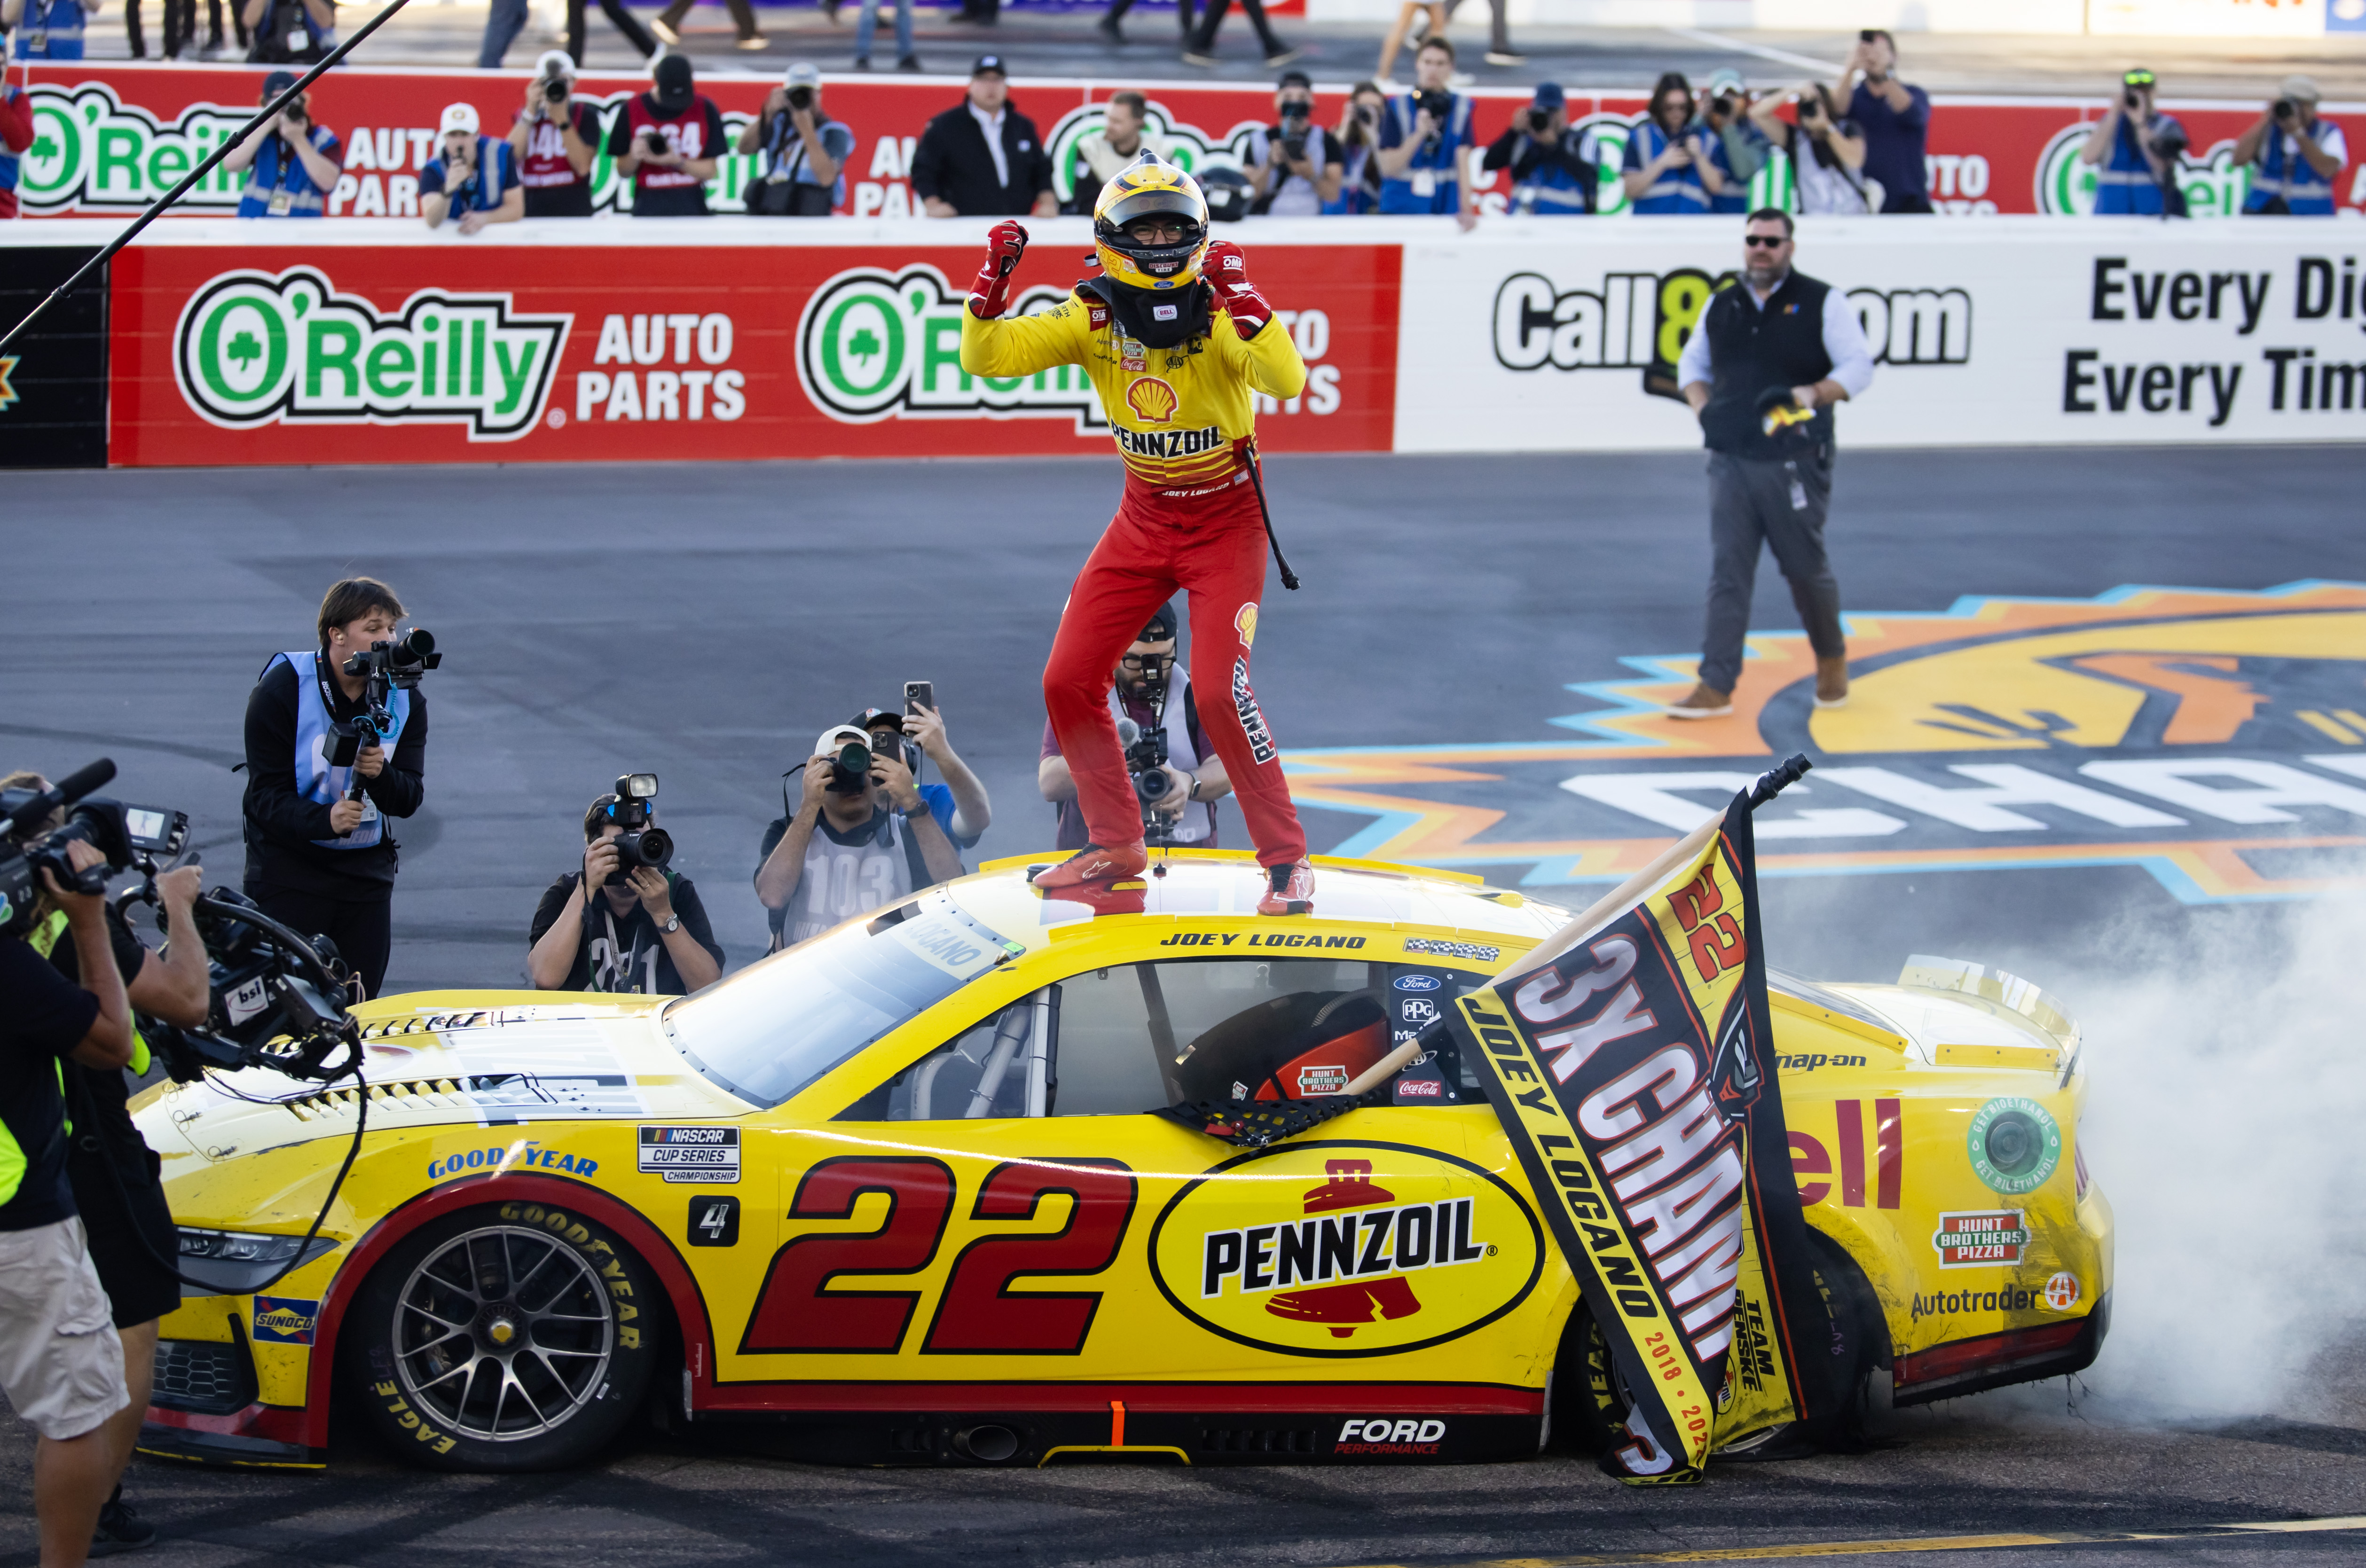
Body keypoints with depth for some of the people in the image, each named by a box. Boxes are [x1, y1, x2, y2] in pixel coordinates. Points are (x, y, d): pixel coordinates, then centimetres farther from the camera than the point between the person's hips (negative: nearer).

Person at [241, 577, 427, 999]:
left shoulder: (405, 701, 3)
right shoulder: (280, 690, -9)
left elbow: (409, 800, 0)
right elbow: (267, 795, -13)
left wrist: (380, 774, -23)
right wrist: (324, 819, -32)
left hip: (367, 876, 4)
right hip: (288, 872, -4)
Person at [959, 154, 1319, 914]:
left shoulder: (1220, 311, -18)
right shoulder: (1092, 316, -6)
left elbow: (1288, 381, -35)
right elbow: (985, 357, -8)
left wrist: (1238, 294, -42)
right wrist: (994, 279, -22)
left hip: (1226, 520, -5)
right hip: (1144, 517, 5)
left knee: (1219, 687, -19)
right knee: (1068, 682, 1)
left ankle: (1287, 859, -6)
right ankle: (1116, 845, 20)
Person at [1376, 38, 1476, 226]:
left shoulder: (1461, 108, 1)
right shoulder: (1398, 107, -1)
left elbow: (1463, 165, -6)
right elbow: (1388, 168, -7)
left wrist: (1466, 211, -17)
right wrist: (1419, 134, -19)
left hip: (1446, 208, 1)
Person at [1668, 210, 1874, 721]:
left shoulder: (1822, 303, -2)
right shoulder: (1721, 306, 12)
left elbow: (1858, 367, -6)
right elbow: (1692, 364, 25)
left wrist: (1813, 395, -23)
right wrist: (1703, 408, 6)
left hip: (1795, 462, -3)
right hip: (1730, 461, 3)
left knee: (1806, 568, 7)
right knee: (1727, 573, -2)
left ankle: (1832, 660, 31)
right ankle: (1716, 687, -4)